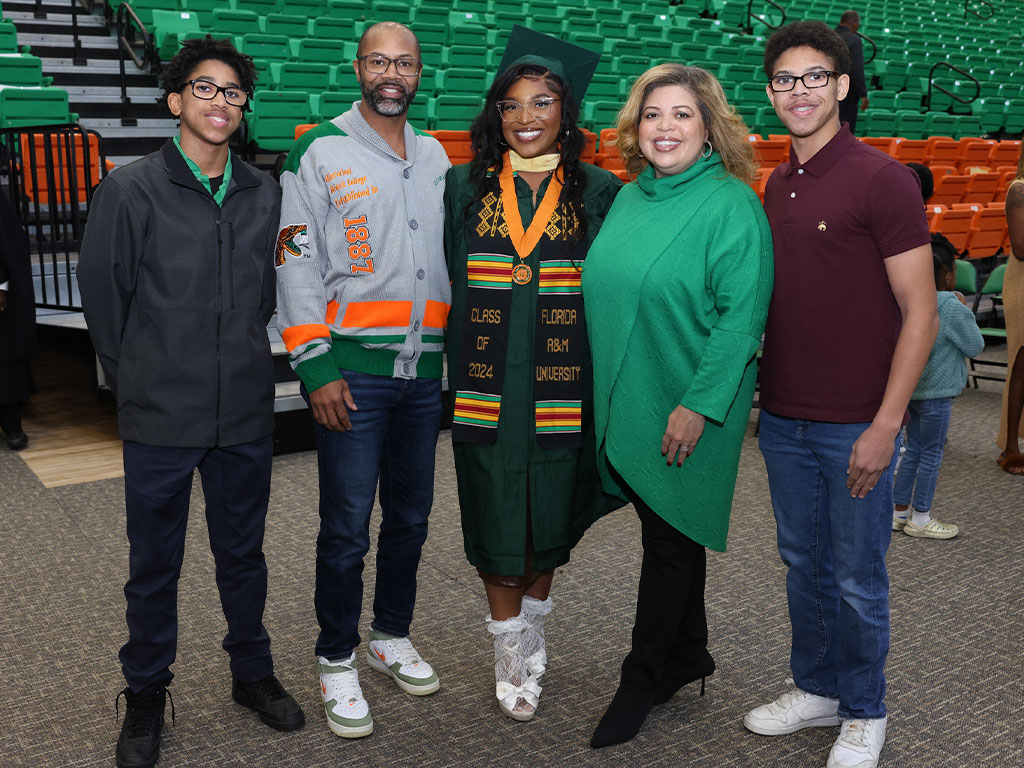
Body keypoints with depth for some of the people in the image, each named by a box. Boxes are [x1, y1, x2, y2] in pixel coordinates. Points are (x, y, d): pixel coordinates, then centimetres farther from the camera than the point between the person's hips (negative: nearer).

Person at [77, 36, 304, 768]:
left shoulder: (265, 194, 5)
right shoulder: (131, 190, -6)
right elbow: (102, 296, 0)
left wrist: (245, 365, 12)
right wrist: (140, 382, 5)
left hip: (246, 413, 3)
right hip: (161, 418, -3)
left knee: (243, 553, 17)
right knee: (155, 566, 10)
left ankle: (252, 672, 36)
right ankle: (146, 698, 29)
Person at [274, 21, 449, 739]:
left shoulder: (434, 154, 13)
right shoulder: (319, 152, -2)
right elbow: (297, 264, -7)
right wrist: (316, 366, -13)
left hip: (425, 368, 5)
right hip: (353, 367, -5)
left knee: (411, 514, 14)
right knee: (347, 525, 0)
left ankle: (393, 636, 32)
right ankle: (337, 661, 17)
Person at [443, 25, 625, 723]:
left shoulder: (598, 191, 2)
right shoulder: (466, 187, 5)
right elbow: (447, 283, 7)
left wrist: (602, 379, -3)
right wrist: (454, 373, 1)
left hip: (561, 384, 0)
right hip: (486, 384, 0)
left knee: (548, 516, 11)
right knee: (495, 521, 5)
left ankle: (534, 633, 35)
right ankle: (510, 653, 23)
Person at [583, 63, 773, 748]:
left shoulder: (732, 204, -12)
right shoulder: (630, 199, 10)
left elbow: (741, 317, -18)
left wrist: (698, 405, -22)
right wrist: (605, 392, 13)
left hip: (689, 413, -6)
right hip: (625, 403, 7)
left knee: (670, 543, 5)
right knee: (667, 532, 17)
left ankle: (643, 682, 20)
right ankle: (689, 657, 34)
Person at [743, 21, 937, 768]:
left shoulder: (882, 179, -11)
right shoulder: (776, 185, 9)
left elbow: (920, 313, -12)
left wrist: (884, 425, -17)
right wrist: (759, 396, 11)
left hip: (855, 426, -6)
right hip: (784, 419, 6)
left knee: (857, 579, 7)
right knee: (804, 565, 17)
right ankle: (816, 687, 35)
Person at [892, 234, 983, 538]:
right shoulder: (953, 307, -18)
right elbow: (975, 346, -8)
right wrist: (966, 311, 1)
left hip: (912, 388, 8)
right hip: (936, 393, -8)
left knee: (913, 450, 17)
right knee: (931, 455, 4)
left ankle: (899, 511, 24)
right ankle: (920, 519, 13)